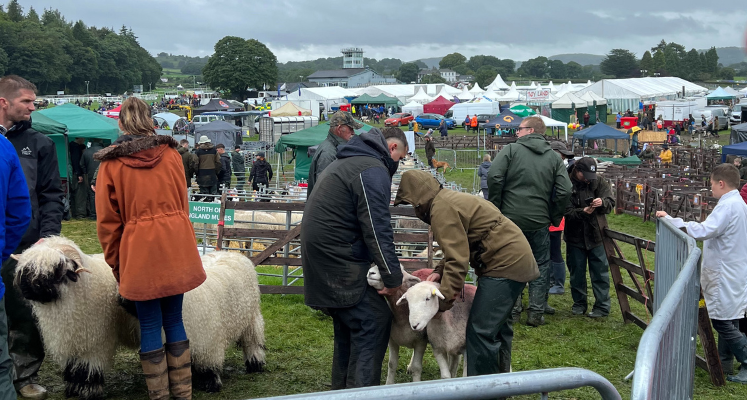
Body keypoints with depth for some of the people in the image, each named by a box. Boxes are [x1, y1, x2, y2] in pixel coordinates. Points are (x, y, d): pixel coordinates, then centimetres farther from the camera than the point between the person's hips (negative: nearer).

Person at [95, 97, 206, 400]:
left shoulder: (111, 163, -1)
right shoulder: (171, 155, 5)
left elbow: (108, 220, 1)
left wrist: (115, 262, 11)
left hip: (139, 252, -3)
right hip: (177, 246, 3)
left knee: (149, 325, 6)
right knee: (174, 320, 12)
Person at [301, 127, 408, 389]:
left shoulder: (348, 162, 21)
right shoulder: (373, 170, -13)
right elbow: (377, 229, -20)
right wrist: (393, 276, -16)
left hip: (321, 258, 11)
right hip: (338, 263, -11)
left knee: (348, 327, 19)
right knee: (375, 322, -8)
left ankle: (342, 389, 27)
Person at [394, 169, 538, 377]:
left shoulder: (442, 208, -17)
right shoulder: (449, 199, 15)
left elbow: (457, 258, -22)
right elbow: (460, 247, 16)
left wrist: (443, 300, -16)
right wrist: (440, 272, 3)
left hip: (506, 264, -11)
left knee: (480, 331, -10)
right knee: (498, 326, 21)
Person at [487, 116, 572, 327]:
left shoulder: (511, 149, -3)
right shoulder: (554, 157, 6)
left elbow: (494, 177, -14)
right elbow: (564, 191, -2)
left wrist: (495, 207, -3)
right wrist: (554, 217, 9)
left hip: (511, 217, -2)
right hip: (540, 221, 2)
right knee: (540, 266, 12)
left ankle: (512, 308, 14)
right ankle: (536, 312, 11)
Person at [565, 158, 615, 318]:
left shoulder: (600, 183, -1)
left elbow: (610, 203, -7)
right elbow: (567, 212, -14)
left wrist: (602, 203, -29)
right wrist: (582, 212, -31)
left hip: (597, 234, 1)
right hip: (575, 236, -1)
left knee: (600, 272, 2)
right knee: (577, 272, 11)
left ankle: (602, 306, 9)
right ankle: (579, 303, 25)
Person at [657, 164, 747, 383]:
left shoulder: (727, 206, -21)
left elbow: (704, 231, -30)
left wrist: (670, 220, -28)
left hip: (725, 275, -10)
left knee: (723, 322, -4)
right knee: (726, 321, 16)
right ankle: (724, 363, 24)